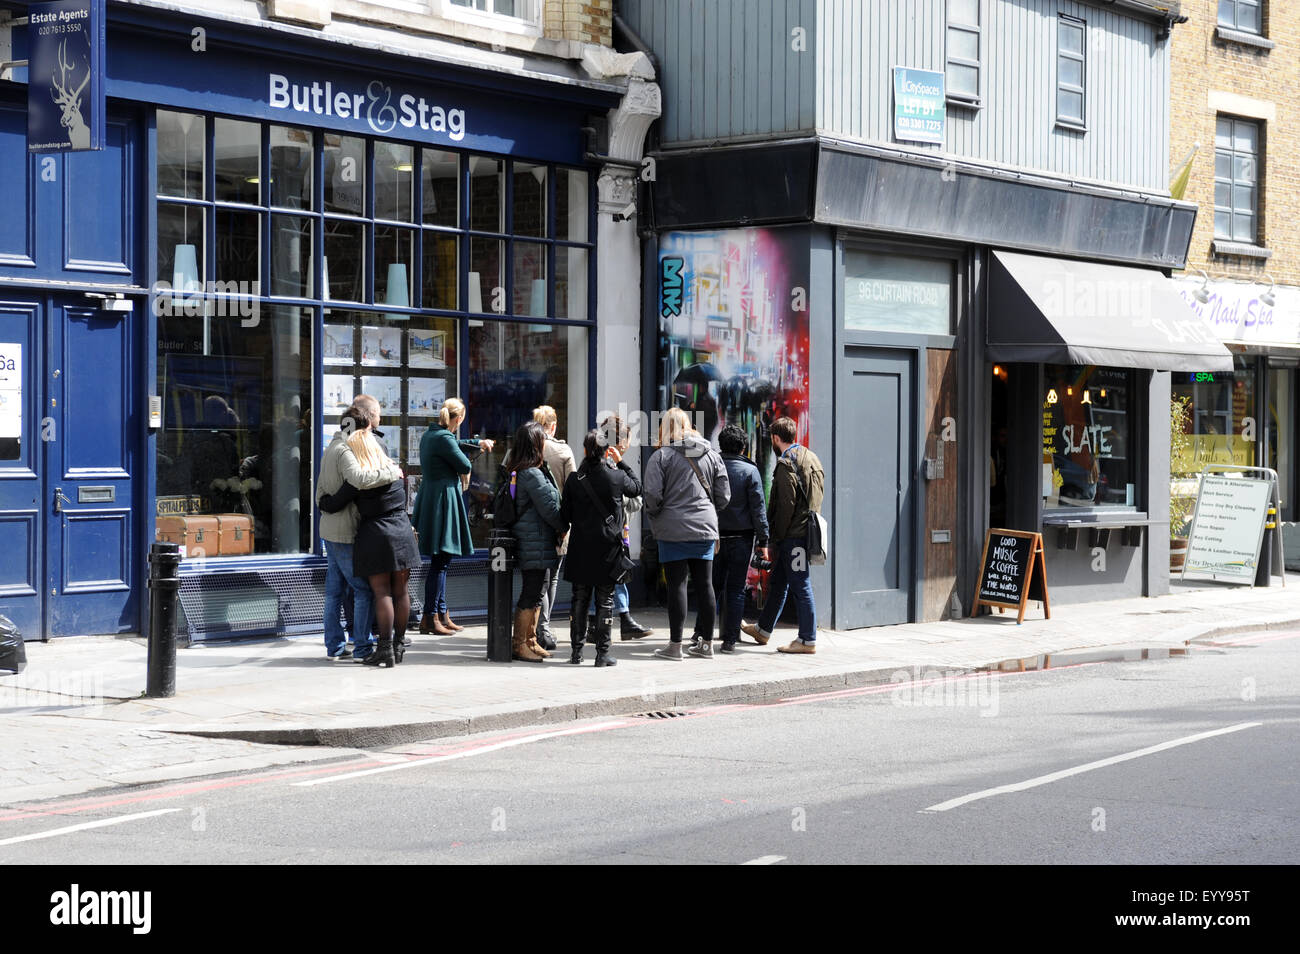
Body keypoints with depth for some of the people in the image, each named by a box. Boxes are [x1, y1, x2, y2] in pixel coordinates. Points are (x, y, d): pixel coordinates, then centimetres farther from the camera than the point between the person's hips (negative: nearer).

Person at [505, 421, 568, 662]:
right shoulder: (533, 474, -18)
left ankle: (530, 641, 23)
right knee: (531, 593, -4)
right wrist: (564, 528, 0)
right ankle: (520, 644, 0)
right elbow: (548, 507, -16)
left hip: (526, 541, 10)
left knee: (535, 591, 16)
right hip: (536, 543, -10)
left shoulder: (516, 471, 12)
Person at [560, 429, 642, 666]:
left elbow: (564, 515, 0)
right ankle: (602, 653, 3)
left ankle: (576, 651, 15)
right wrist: (621, 462, 15)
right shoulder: (617, 477, -9)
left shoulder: (574, 479, -5)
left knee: (580, 598, 12)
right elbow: (637, 488, 13)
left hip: (580, 547, 2)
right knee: (605, 600, 4)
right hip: (608, 548, -2)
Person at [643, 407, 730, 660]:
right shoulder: (711, 455, 8)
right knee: (704, 583, 9)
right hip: (705, 529, 4)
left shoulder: (661, 456, -5)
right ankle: (706, 643, 14)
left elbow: (652, 496, -12)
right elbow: (724, 495, 7)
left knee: (676, 584, -1)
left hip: (674, 530, -4)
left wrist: (653, 515, 7)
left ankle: (675, 644, 0)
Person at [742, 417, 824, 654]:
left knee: (801, 586, -5)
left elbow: (786, 504, -18)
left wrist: (777, 534, -9)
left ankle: (808, 640, -1)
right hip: (807, 531, 10)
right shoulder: (811, 457, 15)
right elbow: (817, 496, 17)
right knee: (778, 582, 19)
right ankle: (763, 629, 30)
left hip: (793, 536, -10)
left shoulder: (786, 463, -14)